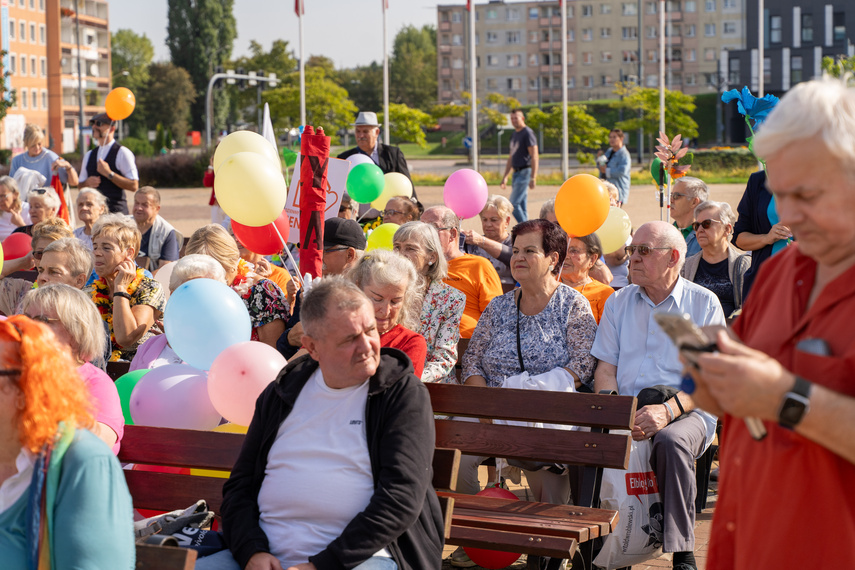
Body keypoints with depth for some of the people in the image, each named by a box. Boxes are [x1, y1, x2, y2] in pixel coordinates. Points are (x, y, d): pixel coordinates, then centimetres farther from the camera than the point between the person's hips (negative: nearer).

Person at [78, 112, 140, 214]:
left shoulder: (122, 153, -3)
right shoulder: (89, 156, 17)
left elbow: (134, 186, -11)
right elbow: (81, 186, 23)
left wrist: (109, 173, -16)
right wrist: (87, 183, 0)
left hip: (115, 212, -6)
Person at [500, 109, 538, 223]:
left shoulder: (528, 133, -8)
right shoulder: (514, 135, 19)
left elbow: (534, 156, -14)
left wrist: (533, 178, -20)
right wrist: (505, 176, 22)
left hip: (525, 171, -9)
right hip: (517, 172, 9)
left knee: (514, 203, -15)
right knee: (522, 205, 8)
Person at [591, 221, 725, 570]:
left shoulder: (704, 304, 4)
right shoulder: (618, 302, 15)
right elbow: (605, 370, 10)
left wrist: (668, 410, -22)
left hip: (686, 412, -3)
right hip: (626, 408, 3)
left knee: (672, 442, -37)